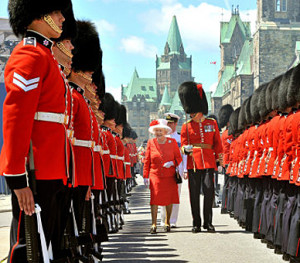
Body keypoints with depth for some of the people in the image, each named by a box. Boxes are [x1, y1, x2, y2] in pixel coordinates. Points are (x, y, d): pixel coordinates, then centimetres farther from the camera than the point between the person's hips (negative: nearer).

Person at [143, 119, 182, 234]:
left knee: (169, 199, 7)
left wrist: (172, 163, -17)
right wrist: (145, 176, 1)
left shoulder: (172, 142, 1)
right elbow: (147, 161, 5)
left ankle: (167, 223, 21)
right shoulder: (151, 143, 2)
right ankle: (154, 224, -8)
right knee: (155, 199, -9)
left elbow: (179, 158, 4)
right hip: (155, 176, -1)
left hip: (170, 176, 1)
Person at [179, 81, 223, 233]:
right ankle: (196, 224, 8)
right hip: (193, 163, 0)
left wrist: (219, 161, 9)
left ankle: (208, 222, 5)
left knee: (209, 191, -4)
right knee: (194, 193, 1)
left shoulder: (212, 123, 8)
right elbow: (183, 146, 8)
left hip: (208, 162, 0)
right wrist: (186, 150, -15)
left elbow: (217, 144, 12)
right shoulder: (186, 126, 6)